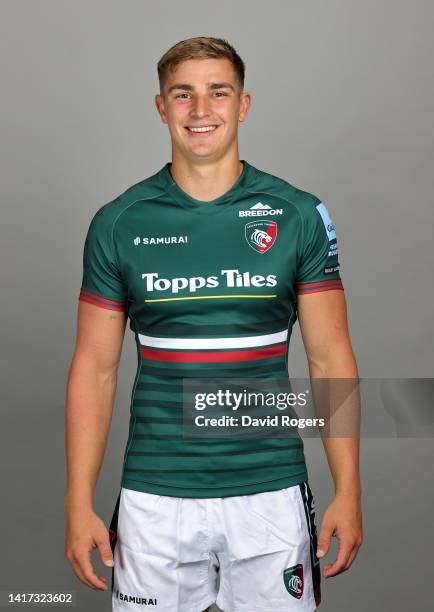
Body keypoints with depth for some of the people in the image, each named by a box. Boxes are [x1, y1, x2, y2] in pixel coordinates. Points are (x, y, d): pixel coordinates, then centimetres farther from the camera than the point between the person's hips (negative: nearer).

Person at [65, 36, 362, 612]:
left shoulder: (299, 215, -1)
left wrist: (348, 493, -5)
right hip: (154, 498, 0)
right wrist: (79, 505, -3)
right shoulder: (118, 223, 0)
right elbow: (95, 367, 2)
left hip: (271, 494, 0)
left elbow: (330, 358, 1)